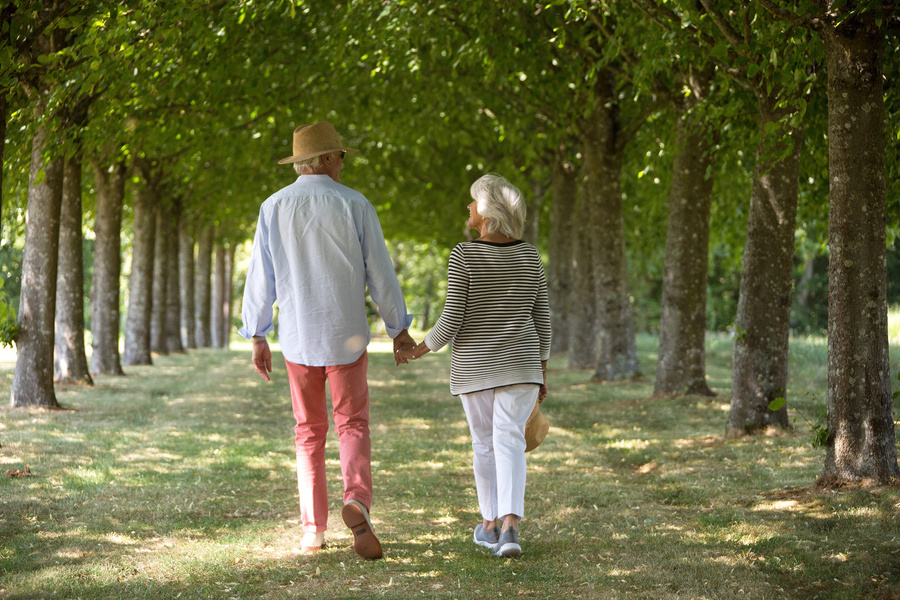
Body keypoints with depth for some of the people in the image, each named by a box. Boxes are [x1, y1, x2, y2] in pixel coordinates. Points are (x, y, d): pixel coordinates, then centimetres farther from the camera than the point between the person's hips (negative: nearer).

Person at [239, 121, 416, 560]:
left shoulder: (274, 208, -1)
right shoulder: (354, 206, -6)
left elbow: (260, 277, 1)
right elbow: (380, 273, -4)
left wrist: (257, 337, 8)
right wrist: (399, 329, 6)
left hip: (297, 337, 2)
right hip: (346, 336, -2)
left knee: (309, 433, 13)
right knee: (352, 426, 6)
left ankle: (313, 532, 11)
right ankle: (356, 502, -21)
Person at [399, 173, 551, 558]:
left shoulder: (464, 256, -13)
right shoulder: (529, 256, 0)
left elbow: (452, 320, -14)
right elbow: (541, 319, 3)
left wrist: (419, 350, 1)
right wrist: (541, 371, 12)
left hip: (474, 366, -2)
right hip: (519, 364, 2)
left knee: (484, 442, 14)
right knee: (509, 442, -3)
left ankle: (490, 525, 24)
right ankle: (510, 526, -21)